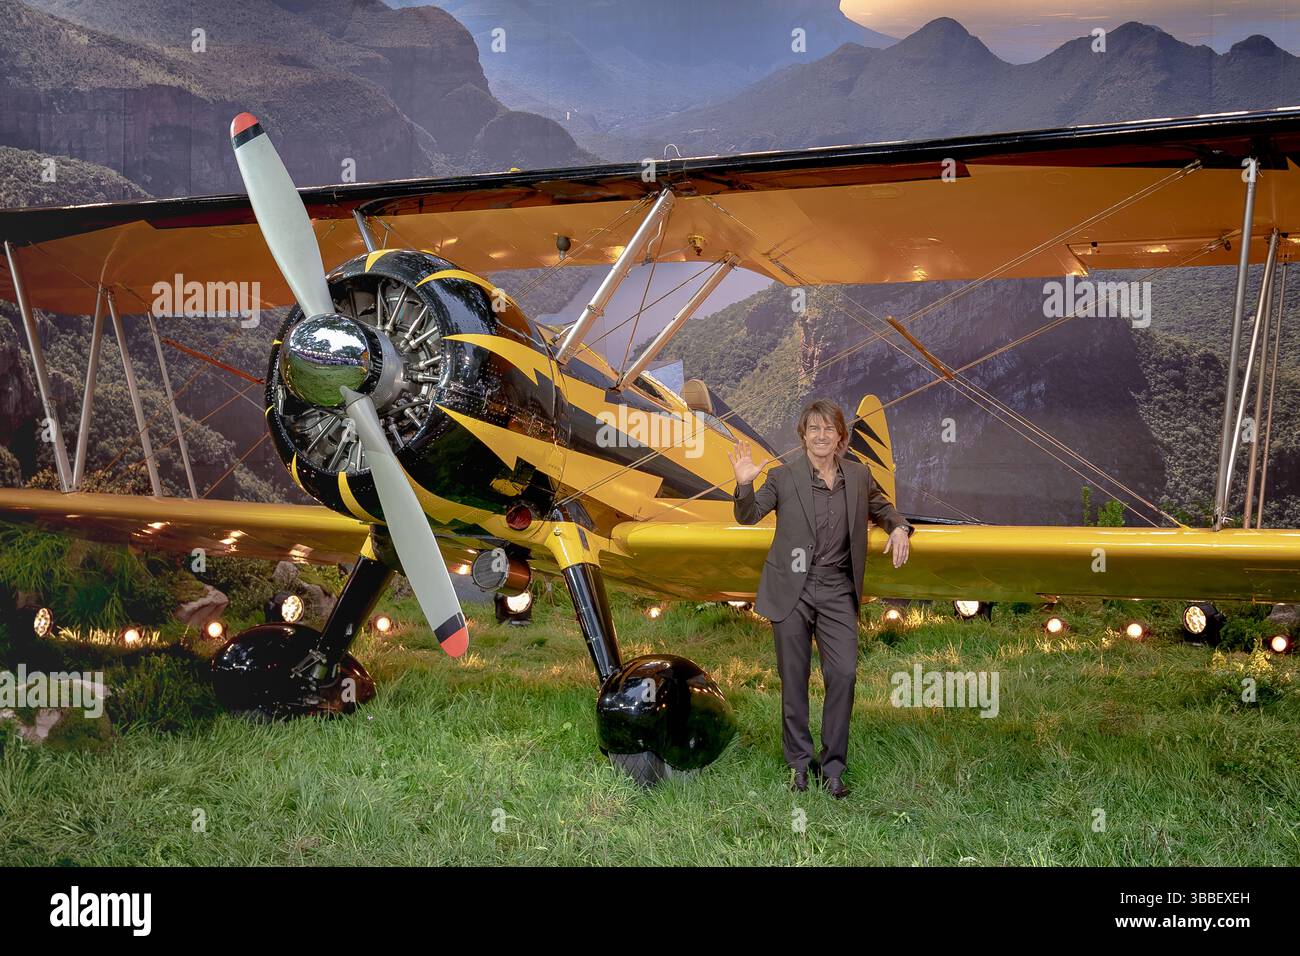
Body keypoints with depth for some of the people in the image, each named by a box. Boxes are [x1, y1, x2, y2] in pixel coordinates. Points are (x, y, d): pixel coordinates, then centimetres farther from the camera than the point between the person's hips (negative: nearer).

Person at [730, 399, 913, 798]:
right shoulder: (783, 476, -4)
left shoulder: (858, 475, 5)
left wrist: (899, 527, 2)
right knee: (794, 679, 6)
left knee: (844, 674, -7)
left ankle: (833, 768, 6)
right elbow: (747, 516, 3)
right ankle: (800, 762, 21)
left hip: (837, 592, 2)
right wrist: (744, 483, -17)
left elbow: (880, 507, 23)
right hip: (791, 590, -2)